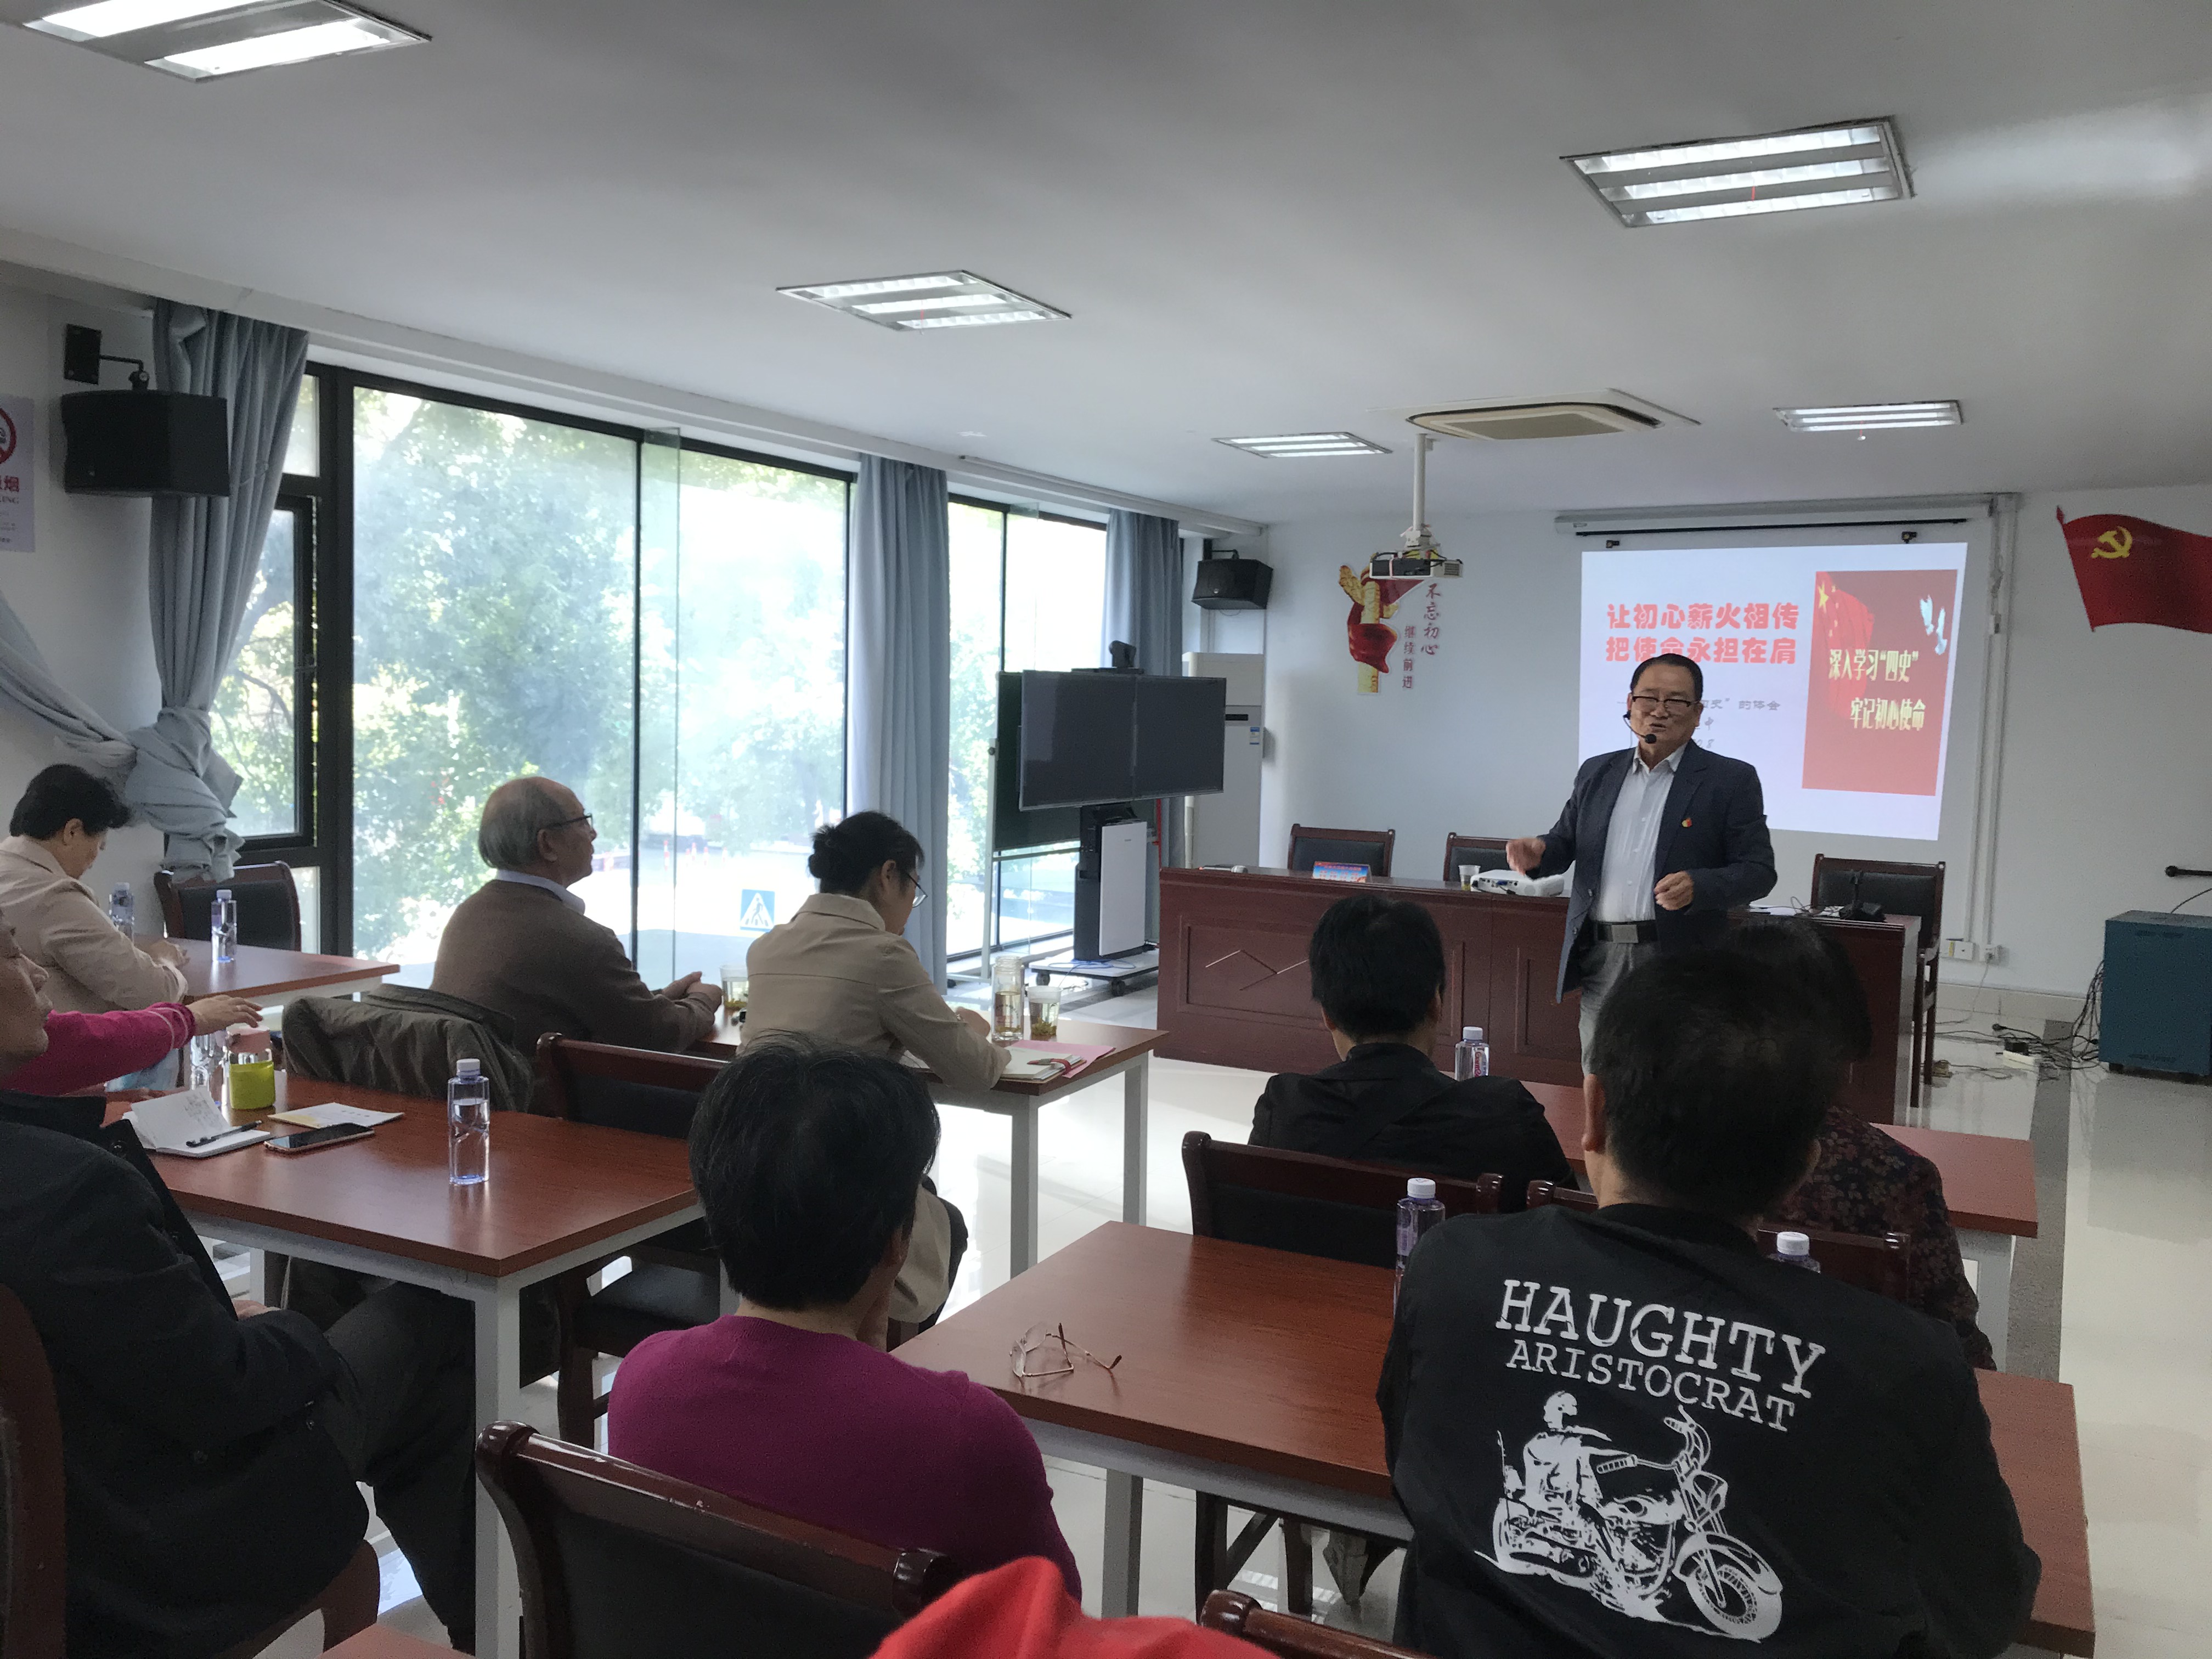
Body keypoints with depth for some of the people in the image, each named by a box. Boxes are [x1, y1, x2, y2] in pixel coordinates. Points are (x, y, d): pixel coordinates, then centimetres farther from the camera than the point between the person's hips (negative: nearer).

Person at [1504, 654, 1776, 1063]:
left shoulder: (1731, 780, 0)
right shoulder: (1596, 772, 13)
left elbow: (1758, 871, -3)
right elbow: (1565, 843, 19)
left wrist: (1698, 886, -22)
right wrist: (1538, 852, -5)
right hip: (1600, 960, 4)